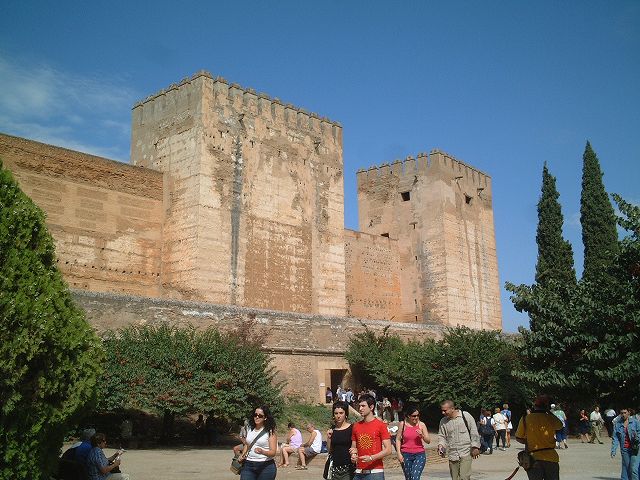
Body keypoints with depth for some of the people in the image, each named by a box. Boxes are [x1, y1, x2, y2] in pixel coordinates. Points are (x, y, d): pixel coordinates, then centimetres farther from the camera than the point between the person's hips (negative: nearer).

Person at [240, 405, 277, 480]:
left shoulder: (270, 432, -5)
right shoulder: (249, 429, 10)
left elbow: (273, 452, -10)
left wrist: (262, 452, -29)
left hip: (266, 466, -4)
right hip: (248, 465, 4)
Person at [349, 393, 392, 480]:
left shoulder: (380, 425, -4)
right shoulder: (356, 426, 10)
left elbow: (388, 450, -7)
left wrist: (371, 458, -18)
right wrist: (353, 455, -3)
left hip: (375, 472, -4)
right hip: (359, 472, 4)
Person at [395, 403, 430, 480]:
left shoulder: (421, 425, 0)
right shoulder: (402, 424, -2)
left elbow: (428, 441, 3)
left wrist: (422, 436, -18)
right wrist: (399, 453, -5)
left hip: (419, 454, -1)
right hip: (406, 455, 1)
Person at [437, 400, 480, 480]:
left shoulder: (466, 416, -4)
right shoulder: (443, 421, 6)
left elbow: (474, 432, -1)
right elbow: (442, 436, 12)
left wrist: (475, 447, -4)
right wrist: (441, 445, -7)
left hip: (466, 453, -4)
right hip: (452, 455, 4)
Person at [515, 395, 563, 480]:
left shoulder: (525, 419, -6)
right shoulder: (550, 418, -5)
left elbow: (518, 438, 0)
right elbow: (560, 425, 19)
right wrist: (548, 412, 18)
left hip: (533, 458, 0)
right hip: (551, 458, 1)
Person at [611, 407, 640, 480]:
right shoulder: (617, 424, 6)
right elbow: (615, 439, 4)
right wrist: (613, 450, -5)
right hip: (625, 449, 2)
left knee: (634, 469, -10)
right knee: (625, 468, 5)